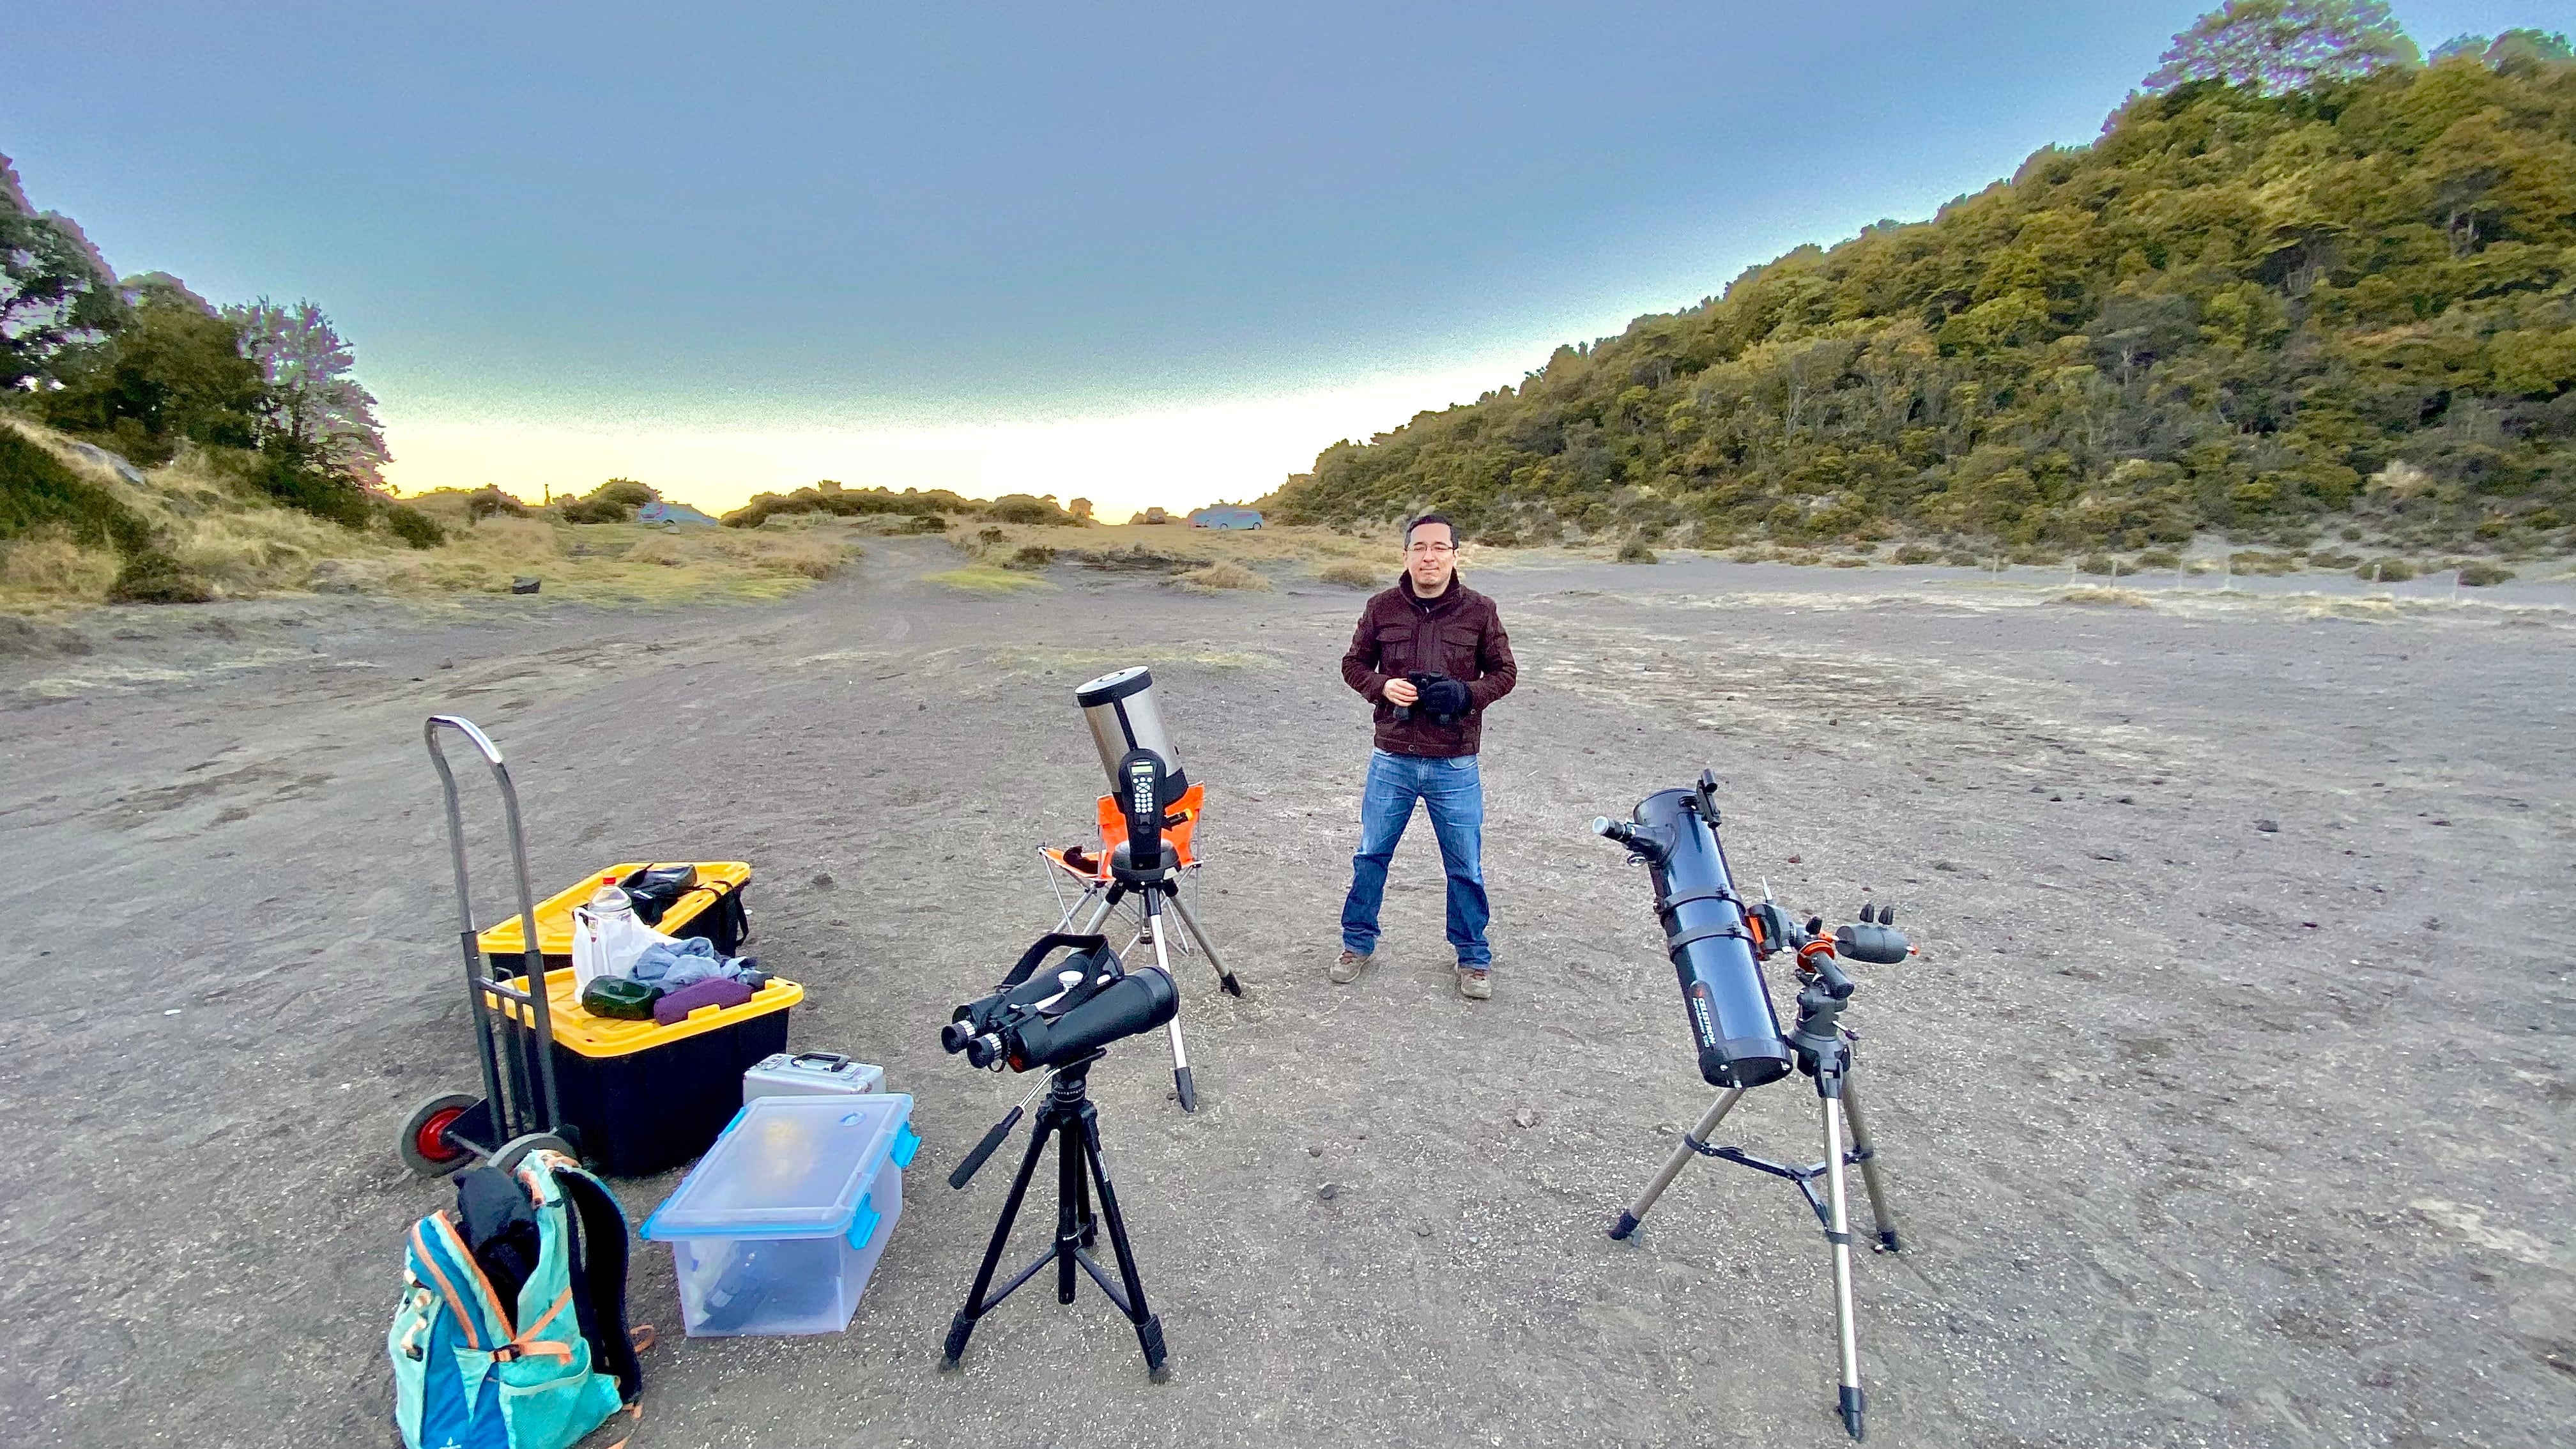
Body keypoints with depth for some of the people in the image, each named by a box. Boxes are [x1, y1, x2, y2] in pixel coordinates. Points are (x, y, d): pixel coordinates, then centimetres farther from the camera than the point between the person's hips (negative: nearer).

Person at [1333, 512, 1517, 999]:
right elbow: (1353, 664, 8)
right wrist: (1382, 686, -14)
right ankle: (1358, 943, 33)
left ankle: (1474, 957, 30)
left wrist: (1465, 693, -16)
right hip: (1392, 761, 1)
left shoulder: (1479, 610, -4)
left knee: (1465, 867, 10)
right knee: (1371, 856, 13)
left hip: (1455, 766, -1)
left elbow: (1504, 673, 4)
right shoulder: (1381, 608, -2)